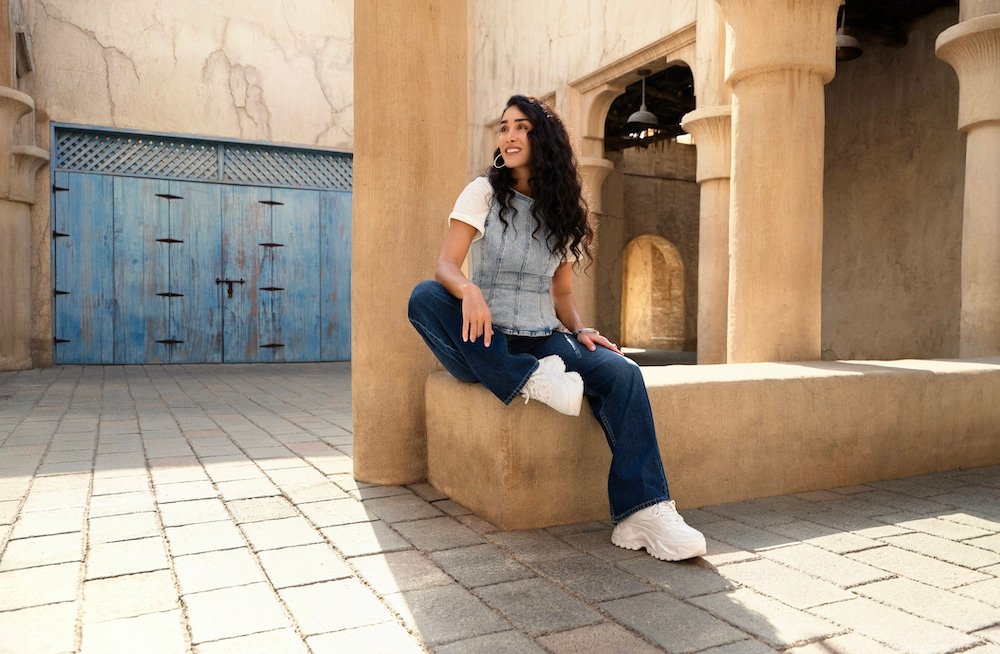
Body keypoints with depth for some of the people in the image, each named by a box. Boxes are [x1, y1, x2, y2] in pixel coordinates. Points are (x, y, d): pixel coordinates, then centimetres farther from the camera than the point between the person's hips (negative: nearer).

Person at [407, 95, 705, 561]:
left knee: (622, 373, -24)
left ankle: (642, 512, -27)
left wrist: (580, 331, -8)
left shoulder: (562, 212, 11)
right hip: (487, 344, -2)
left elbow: (562, 291, 13)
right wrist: (468, 290, -34)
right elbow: (445, 265, -10)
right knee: (424, 298, -30)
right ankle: (531, 381, -30)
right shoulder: (483, 193, 2)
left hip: (542, 340, 2)